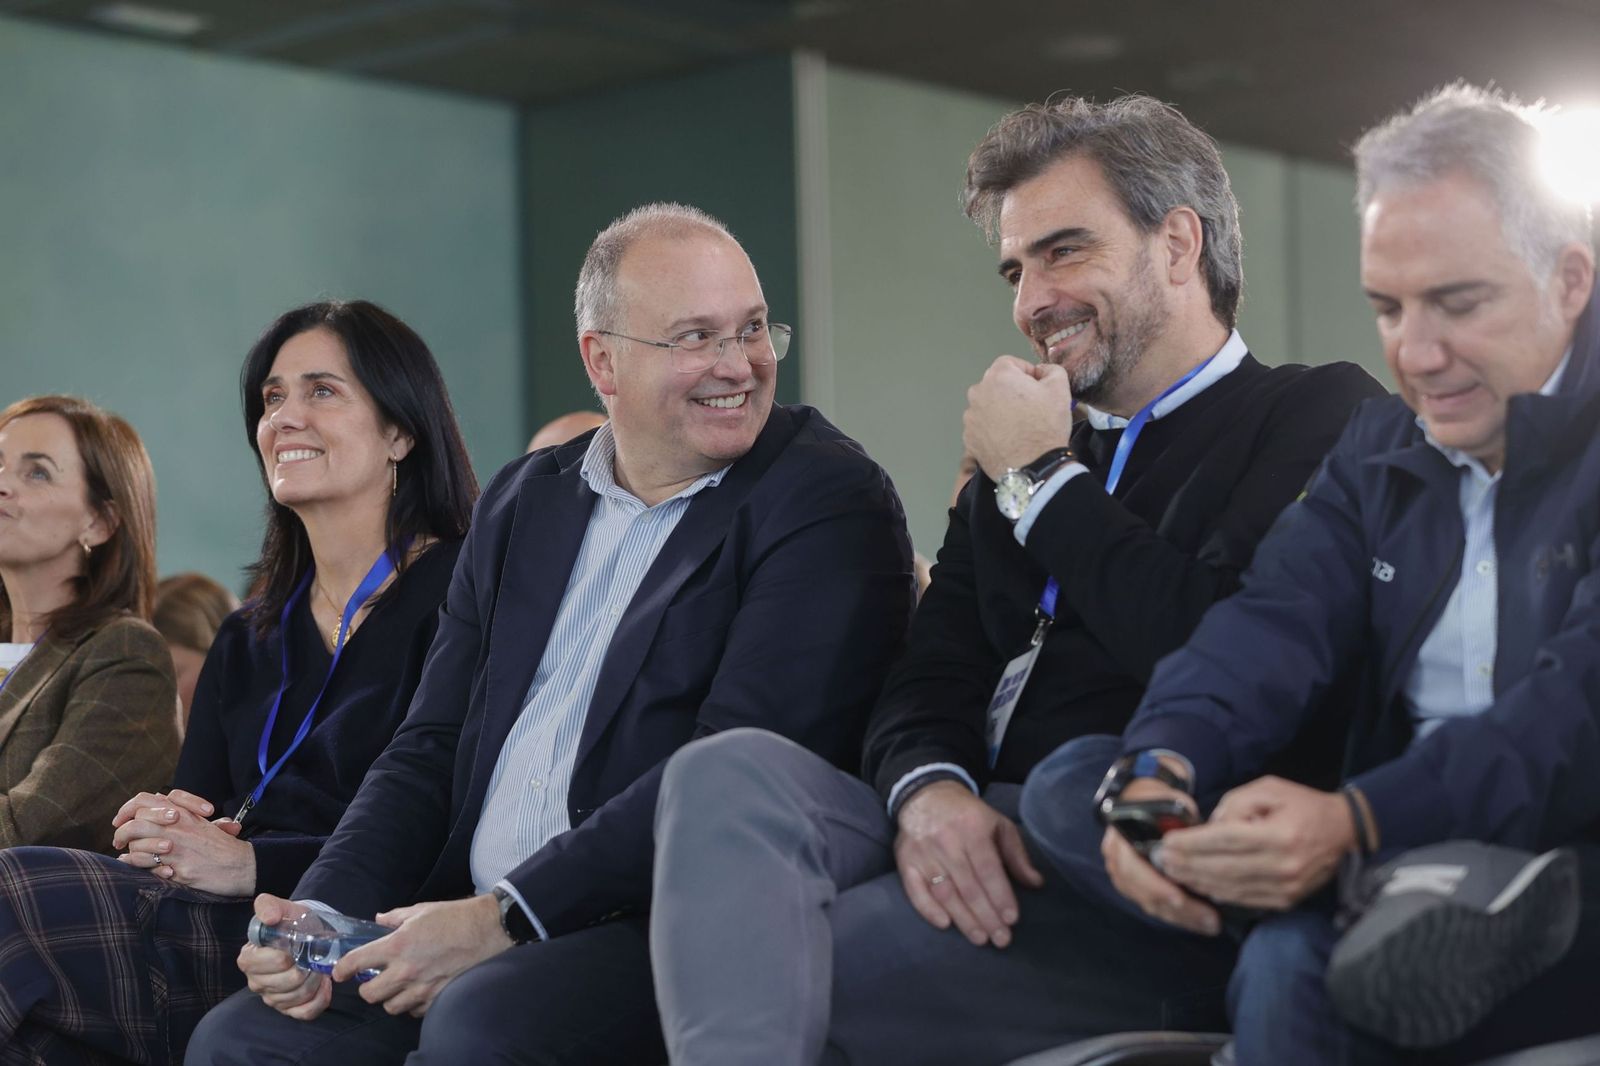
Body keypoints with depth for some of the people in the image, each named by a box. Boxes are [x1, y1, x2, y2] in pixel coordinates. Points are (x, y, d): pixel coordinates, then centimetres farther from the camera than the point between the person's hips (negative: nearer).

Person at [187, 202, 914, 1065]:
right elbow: (432, 748, 16)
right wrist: (320, 915, -2)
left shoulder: (828, 501, -4)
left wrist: (507, 916, -18)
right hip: (472, 931, 6)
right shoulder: (523, 502, 17)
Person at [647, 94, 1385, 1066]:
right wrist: (929, 791, -10)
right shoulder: (1012, 464, 25)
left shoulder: (1321, 417, 3)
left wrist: (1041, 476, 0)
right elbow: (928, 686, 16)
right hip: (983, 835, 7)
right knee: (730, 769, -25)